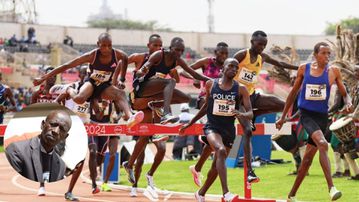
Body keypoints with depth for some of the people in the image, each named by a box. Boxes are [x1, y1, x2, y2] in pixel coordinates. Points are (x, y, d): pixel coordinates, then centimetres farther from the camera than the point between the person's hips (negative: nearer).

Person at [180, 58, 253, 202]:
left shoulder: (241, 90, -2)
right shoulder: (211, 85, 0)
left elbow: (250, 113, -7)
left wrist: (242, 114, -31)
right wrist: (190, 124, 19)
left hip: (229, 130, 3)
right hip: (212, 127, -3)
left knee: (216, 166, 12)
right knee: (221, 151, -31)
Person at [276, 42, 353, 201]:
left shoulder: (333, 71, 1)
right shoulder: (304, 69, 0)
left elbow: (344, 94, 7)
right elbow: (294, 92, 10)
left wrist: (348, 103, -17)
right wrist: (283, 116, 12)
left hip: (322, 116, 2)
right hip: (306, 114, -2)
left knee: (308, 158, 8)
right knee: (322, 144, -29)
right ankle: (331, 188, -36)